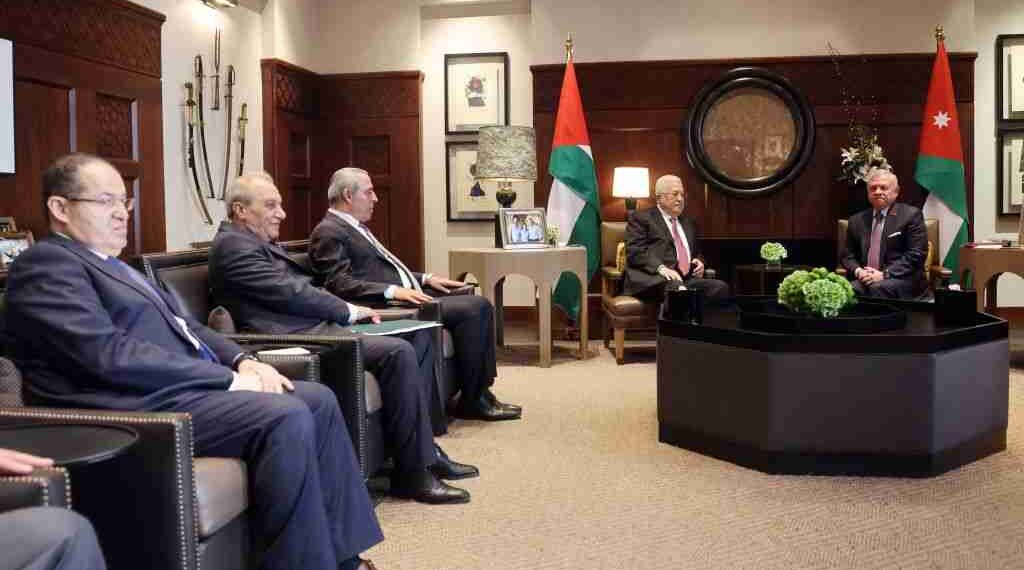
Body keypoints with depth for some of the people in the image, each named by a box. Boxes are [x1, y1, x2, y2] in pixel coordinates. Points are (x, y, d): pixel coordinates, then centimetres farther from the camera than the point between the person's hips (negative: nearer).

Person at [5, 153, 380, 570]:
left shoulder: (112, 265, 23)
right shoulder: (46, 263, -8)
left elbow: (179, 323, 22)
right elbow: (108, 354, -20)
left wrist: (241, 360, 1)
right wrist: (227, 377, -18)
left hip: (184, 387, 10)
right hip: (141, 407, -10)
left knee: (318, 401, 0)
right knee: (286, 417, -25)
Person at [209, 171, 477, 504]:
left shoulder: (260, 244, 24)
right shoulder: (233, 246, -8)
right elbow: (291, 293, -15)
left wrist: (347, 311, 5)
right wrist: (348, 311, -6)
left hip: (315, 326, 11)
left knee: (419, 335, 5)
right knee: (398, 351, -26)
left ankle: (423, 448, 6)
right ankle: (412, 473, -18)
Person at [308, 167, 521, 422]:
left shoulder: (356, 228, 23)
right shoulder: (328, 232, -7)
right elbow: (339, 284, -18)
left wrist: (425, 278, 14)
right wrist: (393, 291, -26)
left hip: (404, 296, 10)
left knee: (480, 305, -1)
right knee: (472, 309, -20)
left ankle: (481, 391, 0)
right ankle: (471, 401, -10)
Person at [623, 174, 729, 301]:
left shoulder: (689, 222, 30)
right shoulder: (641, 218, 8)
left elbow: (697, 252, 37)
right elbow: (635, 252, -4)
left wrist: (699, 261, 11)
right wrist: (661, 268, -21)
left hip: (688, 280, 7)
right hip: (656, 280, -7)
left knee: (720, 287, -24)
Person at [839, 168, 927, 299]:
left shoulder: (911, 215, 4)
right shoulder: (857, 220, 18)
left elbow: (916, 254, -4)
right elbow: (847, 255, 17)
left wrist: (884, 274, -15)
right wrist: (858, 271, -6)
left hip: (901, 279, -3)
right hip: (864, 279, 3)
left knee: (877, 288, -37)